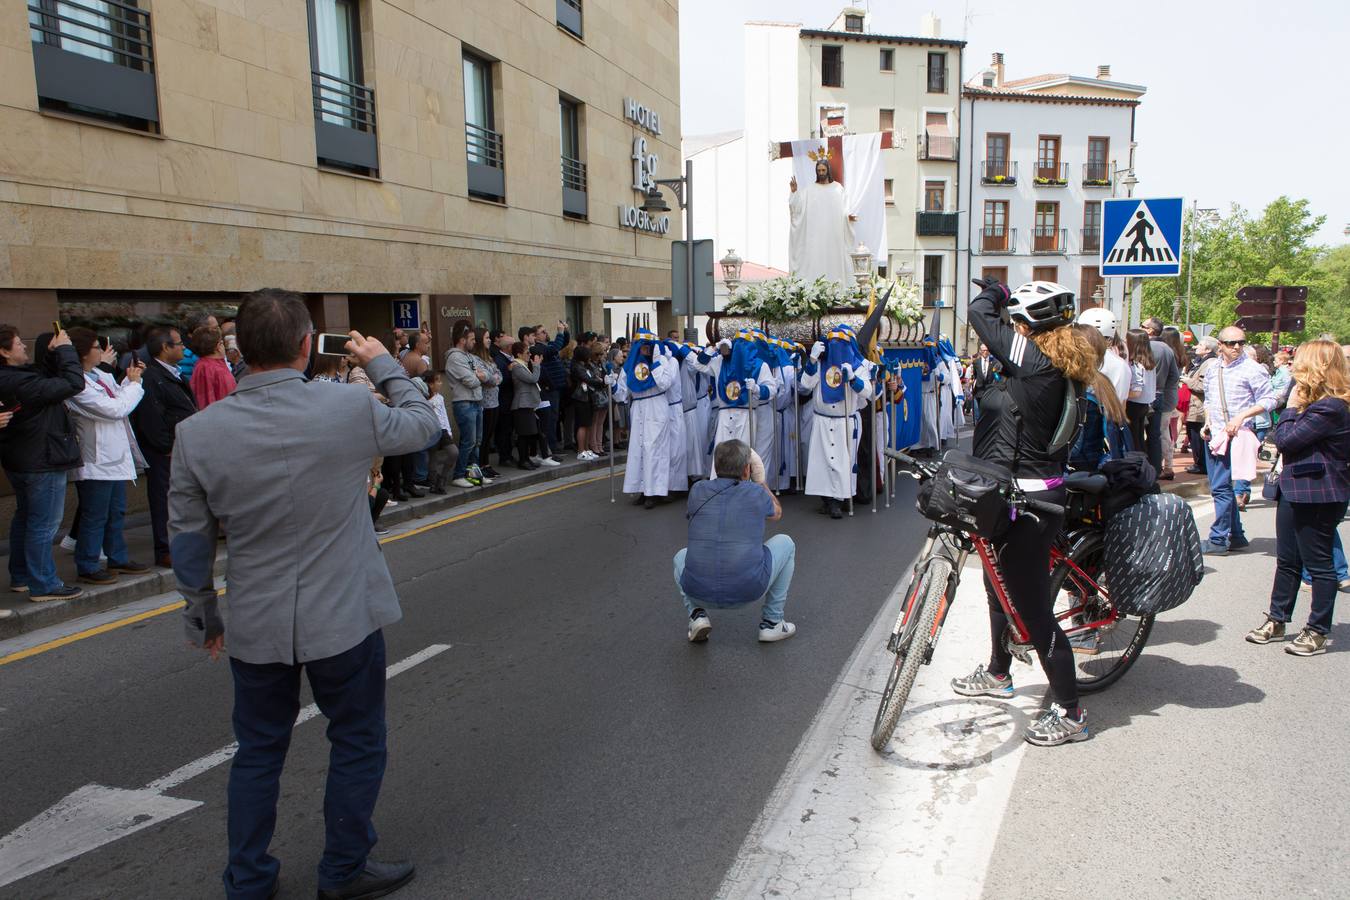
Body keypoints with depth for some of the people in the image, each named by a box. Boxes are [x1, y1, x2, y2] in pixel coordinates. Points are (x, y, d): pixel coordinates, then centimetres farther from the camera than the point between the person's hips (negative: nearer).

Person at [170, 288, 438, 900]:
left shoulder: (197, 434, -9)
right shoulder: (350, 408, -18)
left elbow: (188, 543, 1)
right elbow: (423, 424, 3)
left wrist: (202, 616, 16)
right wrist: (382, 363, 15)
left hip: (255, 625, 3)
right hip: (343, 619, -3)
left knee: (258, 752, 20)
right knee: (357, 744, 16)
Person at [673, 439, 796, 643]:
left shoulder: (698, 490, 7)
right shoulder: (757, 493, 5)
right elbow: (776, 514, 28)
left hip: (699, 591, 2)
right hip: (748, 590, -2)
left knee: (681, 557, 36)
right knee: (784, 543, 25)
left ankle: (697, 615, 11)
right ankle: (771, 623, 22)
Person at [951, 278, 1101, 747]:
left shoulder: (1034, 360, -22)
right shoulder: (1058, 367, 5)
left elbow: (980, 314, -18)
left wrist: (994, 292, 3)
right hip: (1019, 495, 11)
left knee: (1033, 606, -2)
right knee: (1001, 585, 25)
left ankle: (1069, 713, 11)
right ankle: (997, 674, 45)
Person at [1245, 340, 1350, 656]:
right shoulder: (1318, 403, 11)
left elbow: (1285, 439, -20)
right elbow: (1287, 439, 14)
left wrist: (1292, 406, -10)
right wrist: (1296, 406, 4)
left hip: (1318, 497, -10)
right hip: (1297, 491, 10)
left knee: (1318, 564, 2)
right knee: (1287, 560, 16)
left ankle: (1317, 632, 13)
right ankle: (1277, 621, 27)